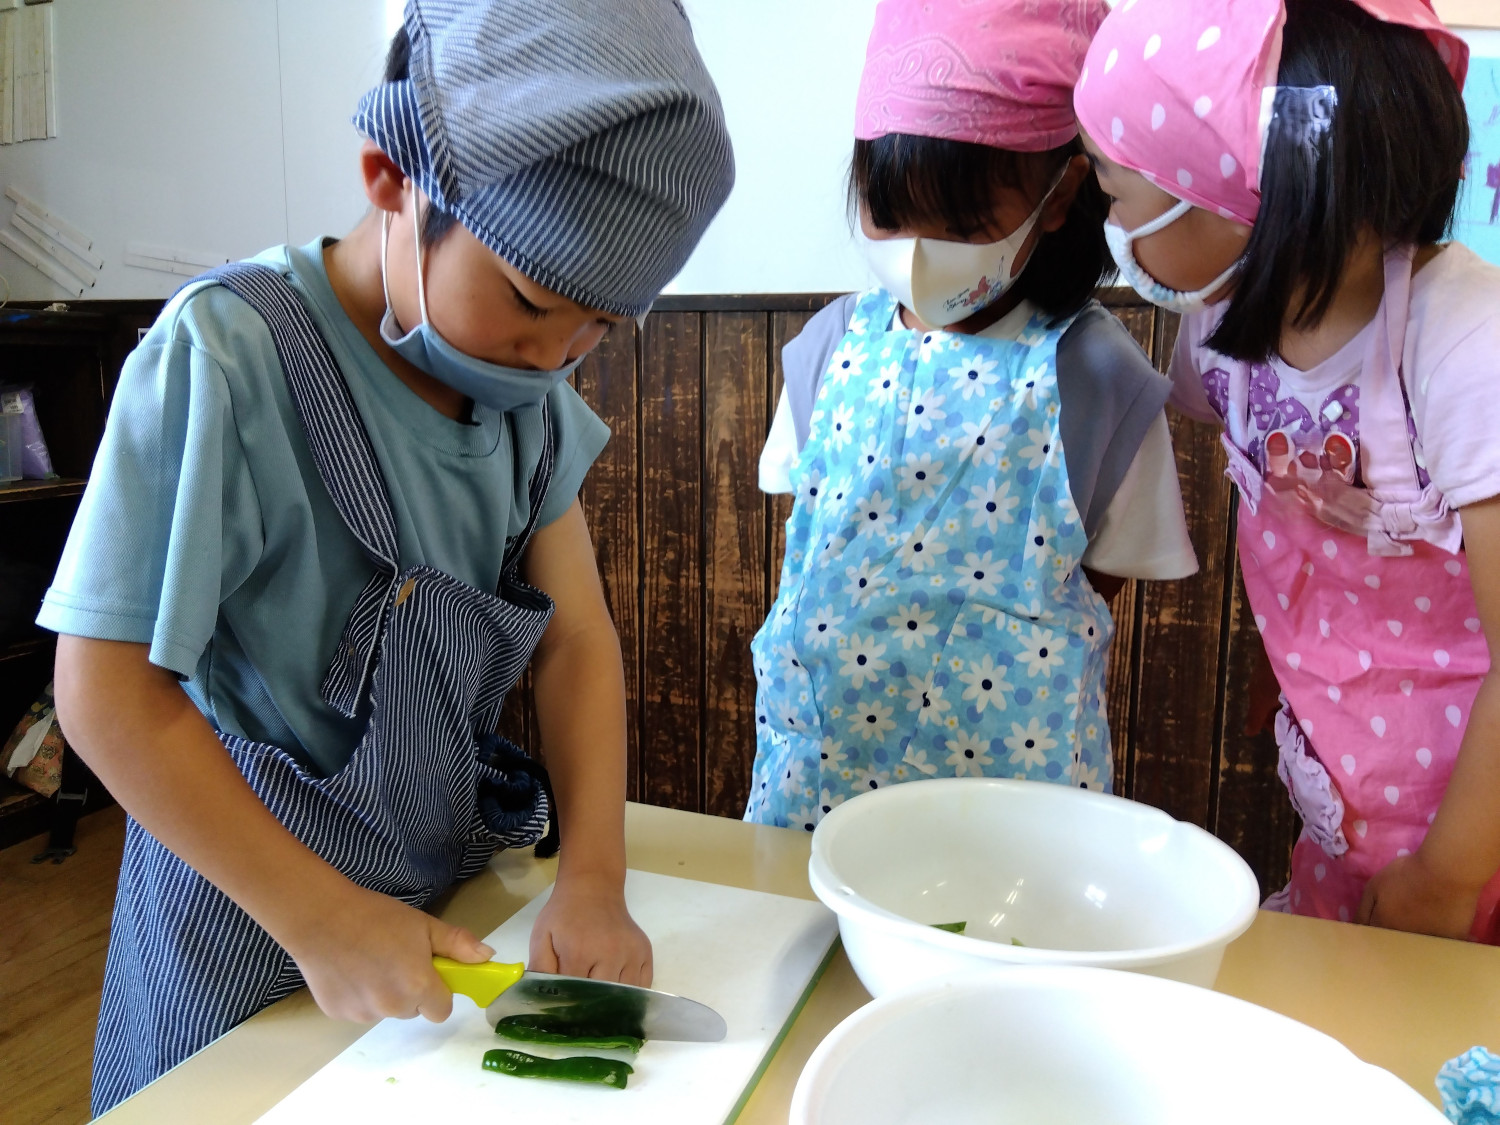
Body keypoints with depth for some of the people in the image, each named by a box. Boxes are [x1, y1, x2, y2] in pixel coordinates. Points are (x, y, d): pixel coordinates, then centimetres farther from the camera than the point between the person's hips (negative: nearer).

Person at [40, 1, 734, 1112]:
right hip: (254, 908, -5)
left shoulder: (528, 387, -6)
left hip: (452, 885, 6)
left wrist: (595, 878, -14)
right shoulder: (223, 360, -24)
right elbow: (111, 693, -22)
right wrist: (321, 922, -21)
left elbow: (576, 638, -5)